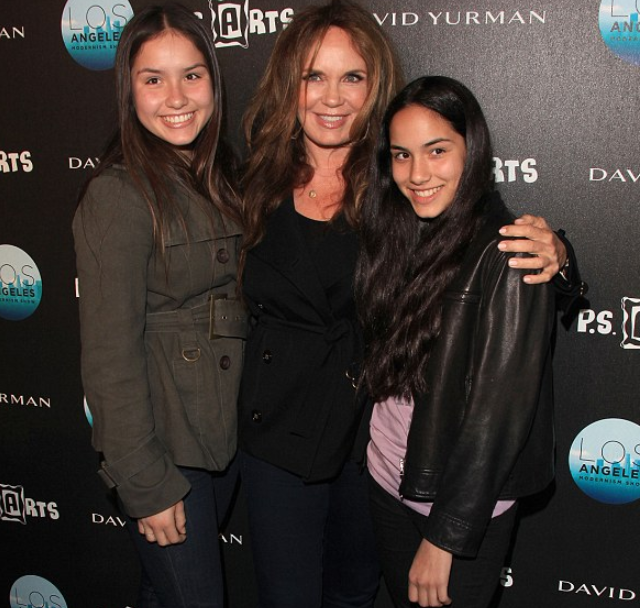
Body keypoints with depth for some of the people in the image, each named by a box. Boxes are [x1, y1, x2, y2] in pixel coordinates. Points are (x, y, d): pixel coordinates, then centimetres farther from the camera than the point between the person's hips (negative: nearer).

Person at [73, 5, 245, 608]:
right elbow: (109, 357, -18)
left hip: (224, 431, 7)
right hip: (162, 443, -7)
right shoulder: (117, 196, -18)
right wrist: (148, 484, -16)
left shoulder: (220, 178, 6)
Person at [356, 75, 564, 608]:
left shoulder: (507, 256, -19)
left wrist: (445, 535, -17)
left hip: (466, 507, -6)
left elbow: (498, 410, -20)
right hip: (389, 485, 6)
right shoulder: (401, 236, 2)